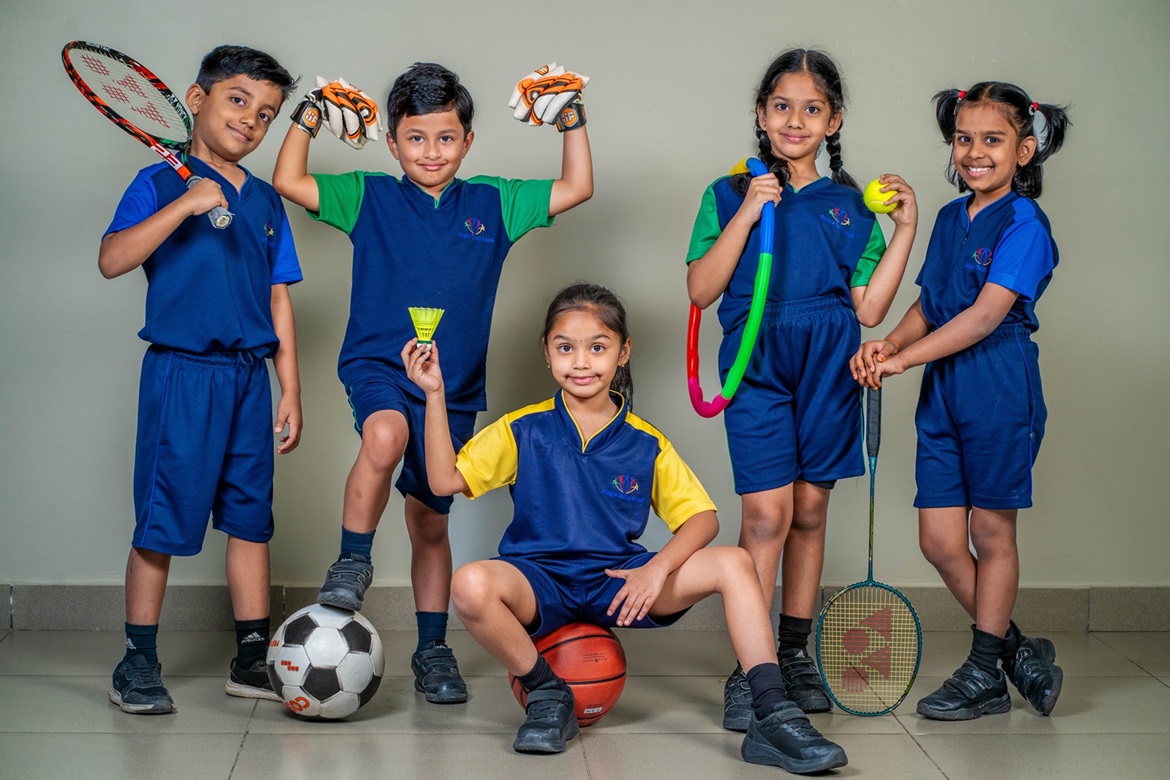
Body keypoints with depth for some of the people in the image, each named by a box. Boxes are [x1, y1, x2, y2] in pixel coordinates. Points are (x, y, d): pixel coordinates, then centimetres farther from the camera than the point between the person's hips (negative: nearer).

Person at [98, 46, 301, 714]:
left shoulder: (266, 201, 14)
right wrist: (184, 204, -23)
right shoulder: (161, 183, -1)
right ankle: (139, 663, 8)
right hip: (182, 371, -5)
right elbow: (112, 259, -16)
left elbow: (278, 300, 14)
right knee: (163, 518, -3)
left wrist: (291, 391, 10)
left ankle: (252, 657, 17)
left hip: (250, 377, 5)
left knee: (251, 514, 8)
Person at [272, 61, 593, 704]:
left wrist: (572, 118, 6)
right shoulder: (370, 198, 5)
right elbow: (288, 182, 2)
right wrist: (309, 116, 0)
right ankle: (352, 564, -18)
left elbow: (577, 188, 12)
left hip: (453, 385, 2)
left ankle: (432, 648, 24)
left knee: (430, 519, 10)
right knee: (385, 434, -37)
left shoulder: (491, 204, 8)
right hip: (377, 365, -2)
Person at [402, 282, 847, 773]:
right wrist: (435, 395, -10)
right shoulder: (523, 431, 4)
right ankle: (546, 694, -10)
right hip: (538, 581, -1)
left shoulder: (646, 443, 6)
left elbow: (702, 518, 2)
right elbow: (445, 480, -3)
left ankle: (772, 717, -17)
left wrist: (658, 567, -16)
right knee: (471, 585, -36)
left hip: (618, 582, 2)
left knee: (734, 564, -18)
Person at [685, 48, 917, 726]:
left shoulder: (851, 207, 10)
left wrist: (906, 230, 0)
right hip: (757, 366, -3)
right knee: (768, 512, -11)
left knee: (810, 510, 9)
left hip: (829, 369, 3)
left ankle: (796, 655, 22)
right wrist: (747, 215, -11)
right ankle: (748, 671, -6)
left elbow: (868, 310, 5)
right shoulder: (730, 194, 5)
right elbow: (701, 290, -5)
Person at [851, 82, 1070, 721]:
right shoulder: (951, 218, 13)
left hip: (999, 391, -7)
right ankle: (1016, 651, 23)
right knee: (939, 540, 5)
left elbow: (986, 314, -18)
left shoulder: (1024, 224, -10)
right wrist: (891, 343, -5)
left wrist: (903, 358, -19)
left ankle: (983, 675, 18)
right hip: (942, 392, 7)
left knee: (991, 531, 4)